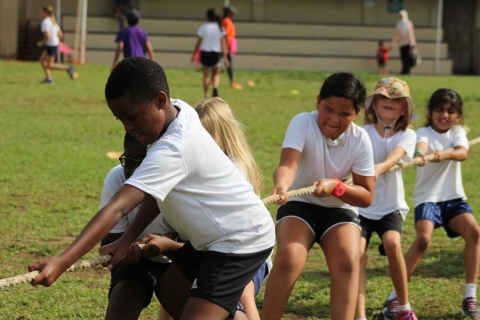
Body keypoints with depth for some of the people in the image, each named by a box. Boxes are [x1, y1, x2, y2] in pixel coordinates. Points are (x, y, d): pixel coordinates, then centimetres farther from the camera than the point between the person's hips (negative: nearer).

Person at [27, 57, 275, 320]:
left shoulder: (172, 151, -31)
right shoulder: (179, 111, -5)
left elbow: (116, 209, -40)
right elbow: (159, 190, 5)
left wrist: (62, 262, -46)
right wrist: (127, 239, -4)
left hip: (241, 241, -11)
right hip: (215, 237, 11)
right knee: (170, 293, 26)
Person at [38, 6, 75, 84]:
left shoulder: (45, 22, -16)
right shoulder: (53, 22, 13)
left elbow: (47, 35, -27)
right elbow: (60, 34, 15)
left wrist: (41, 43, -13)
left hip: (51, 46, -10)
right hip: (55, 43, 10)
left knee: (49, 65, -1)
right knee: (42, 60, 15)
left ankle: (67, 68, -5)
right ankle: (48, 78, 12)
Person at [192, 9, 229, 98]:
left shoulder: (203, 28, -5)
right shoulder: (220, 28, 0)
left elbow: (199, 42, -2)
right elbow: (223, 43, -1)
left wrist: (194, 54, 8)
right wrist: (225, 57, 2)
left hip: (205, 53, -1)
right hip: (216, 53, 1)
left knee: (206, 75, 8)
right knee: (216, 74, 15)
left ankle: (206, 96, 7)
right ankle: (215, 88, -15)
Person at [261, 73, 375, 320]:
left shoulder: (360, 140, -12)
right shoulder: (303, 123, -19)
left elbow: (367, 196, -8)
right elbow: (288, 164, -36)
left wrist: (336, 186, -28)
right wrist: (281, 185, -60)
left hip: (340, 209, 2)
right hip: (299, 205, -2)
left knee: (348, 262, -26)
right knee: (289, 259, -29)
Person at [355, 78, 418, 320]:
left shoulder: (407, 136, -2)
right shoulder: (363, 134, -3)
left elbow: (396, 155, -24)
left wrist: (379, 167, -47)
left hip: (390, 206, 0)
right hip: (360, 206, 0)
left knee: (392, 243, -26)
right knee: (357, 251, -23)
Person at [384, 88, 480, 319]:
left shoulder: (458, 133, 4)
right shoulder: (424, 133, -4)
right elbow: (421, 145, -30)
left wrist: (444, 154, -42)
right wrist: (420, 154, -56)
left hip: (453, 198, 3)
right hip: (427, 197, -3)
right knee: (423, 239, -26)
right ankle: (395, 296, -15)